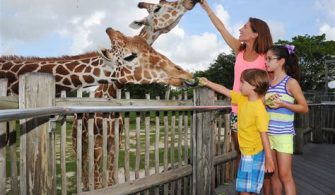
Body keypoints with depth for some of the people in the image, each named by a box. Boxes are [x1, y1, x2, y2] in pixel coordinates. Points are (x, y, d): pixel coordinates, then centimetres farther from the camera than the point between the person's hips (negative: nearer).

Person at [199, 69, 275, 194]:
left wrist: (269, 160, -20)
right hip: (245, 152, 8)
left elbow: (264, 135, -23)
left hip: (255, 154, -8)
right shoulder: (242, 99, 0)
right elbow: (225, 91, 13)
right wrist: (208, 83, 17)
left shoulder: (259, 109, -23)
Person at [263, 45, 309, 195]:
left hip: (283, 134, -5)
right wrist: (263, 102, -4)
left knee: (285, 175, -2)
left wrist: (283, 104, -16)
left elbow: (304, 108, -4)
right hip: (267, 133, 5)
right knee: (273, 174, 11)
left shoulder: (291, 82, -6)